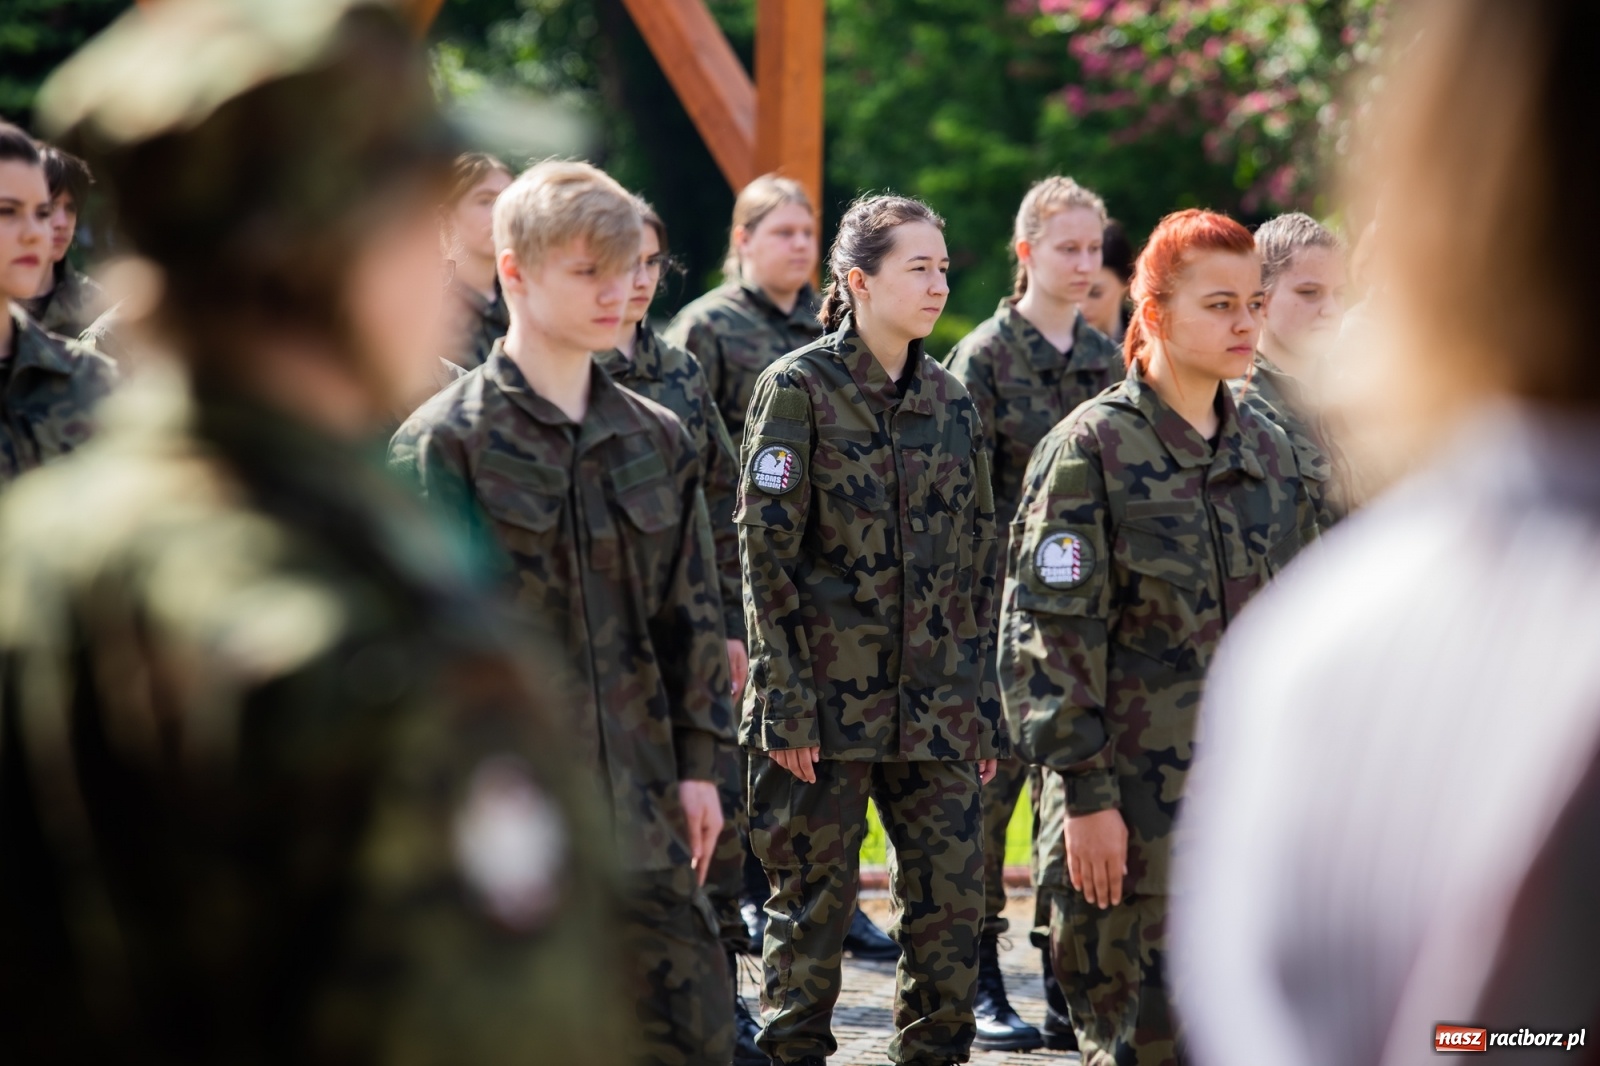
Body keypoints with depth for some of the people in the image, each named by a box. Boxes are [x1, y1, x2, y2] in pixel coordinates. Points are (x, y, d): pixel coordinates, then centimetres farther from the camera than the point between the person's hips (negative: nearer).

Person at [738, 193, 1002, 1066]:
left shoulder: (949, 398, 10)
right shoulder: (798, 388, -6)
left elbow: (976, 560, 14)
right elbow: (766, 552, -9)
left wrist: (981, 699, 10)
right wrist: (784, 700, -13)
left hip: (935, 702, 5)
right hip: (830, 694, -5)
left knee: (953, 894, 3)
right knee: (814, 900, 2)